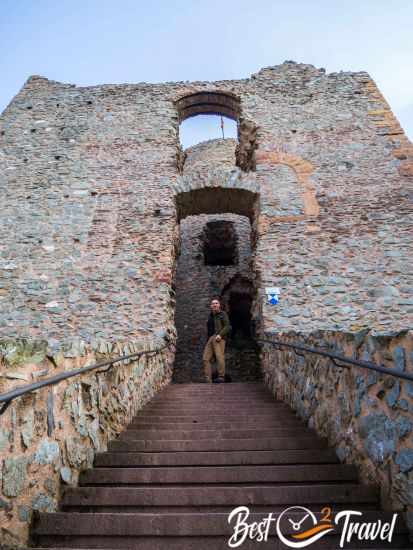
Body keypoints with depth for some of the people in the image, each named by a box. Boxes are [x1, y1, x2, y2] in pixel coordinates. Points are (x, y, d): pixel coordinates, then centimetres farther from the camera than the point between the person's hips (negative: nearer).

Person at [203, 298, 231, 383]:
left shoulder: (222, 314, 8)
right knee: (206, 358, -5)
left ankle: (221, 377, -15)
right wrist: (208, 338, 18)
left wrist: (220, 334, -16)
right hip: (210, 338, 6)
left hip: (218, 338, -6)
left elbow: (227, 326, -3)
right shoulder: (210, 316, 27)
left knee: (219, 356, -16)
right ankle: (208, 379, -6)